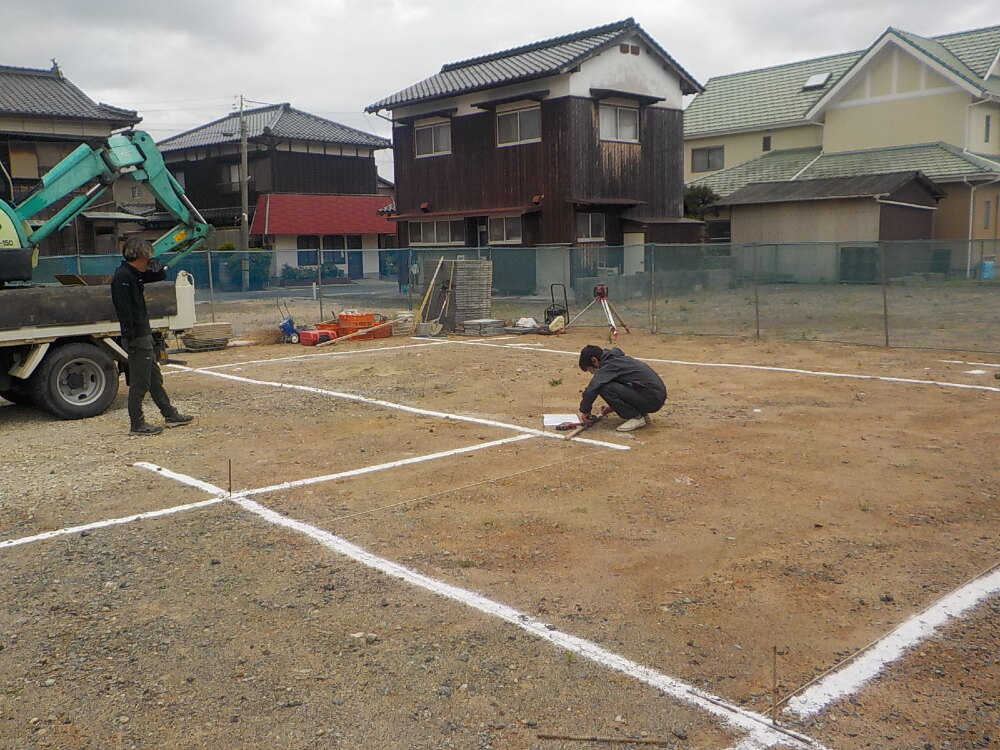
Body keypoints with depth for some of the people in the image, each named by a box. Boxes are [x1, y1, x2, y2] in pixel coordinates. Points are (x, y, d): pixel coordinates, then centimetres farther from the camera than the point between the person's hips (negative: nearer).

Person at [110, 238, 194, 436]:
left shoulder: (134, 275, 13)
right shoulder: (122, 277, -16)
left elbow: (161, 275, 26)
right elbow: (124, 310, -21)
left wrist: (155, 264, 5)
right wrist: (130, 338, -24)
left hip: (144, 336, 10)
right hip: (137, 338, -10)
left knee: (155, 379, 16)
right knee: (140, 383, -3)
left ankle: (170, 415, 25)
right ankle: (136, 425, 5)